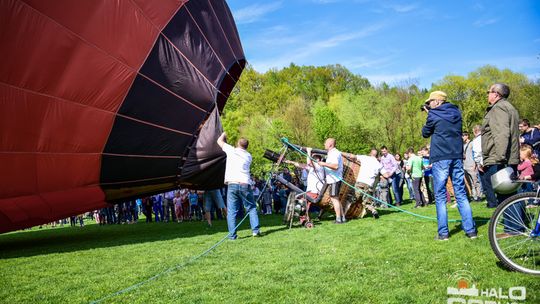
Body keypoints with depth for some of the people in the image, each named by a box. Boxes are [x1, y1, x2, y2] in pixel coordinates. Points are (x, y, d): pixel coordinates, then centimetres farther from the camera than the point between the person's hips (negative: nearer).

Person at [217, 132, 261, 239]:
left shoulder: (231, 150, 7)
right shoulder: (248, 156, 14)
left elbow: (219, 141, 20)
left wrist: (224, 134, 39)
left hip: (232, 184, -1)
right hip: (244, 184, 1)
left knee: (231, 211, 1)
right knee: (251, 208, 12)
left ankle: (232, 235, -1)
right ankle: (255, 230, 5)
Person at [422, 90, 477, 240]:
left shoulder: (434, 115, -5)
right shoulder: (456, 112, 12)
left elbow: (425, 133, 8)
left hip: (440, 158, -5)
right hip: (457, 156, 5)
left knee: (440, 196, 0)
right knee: (461, 194, 8)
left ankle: (443, 233, -1)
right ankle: (470, 230, 6)